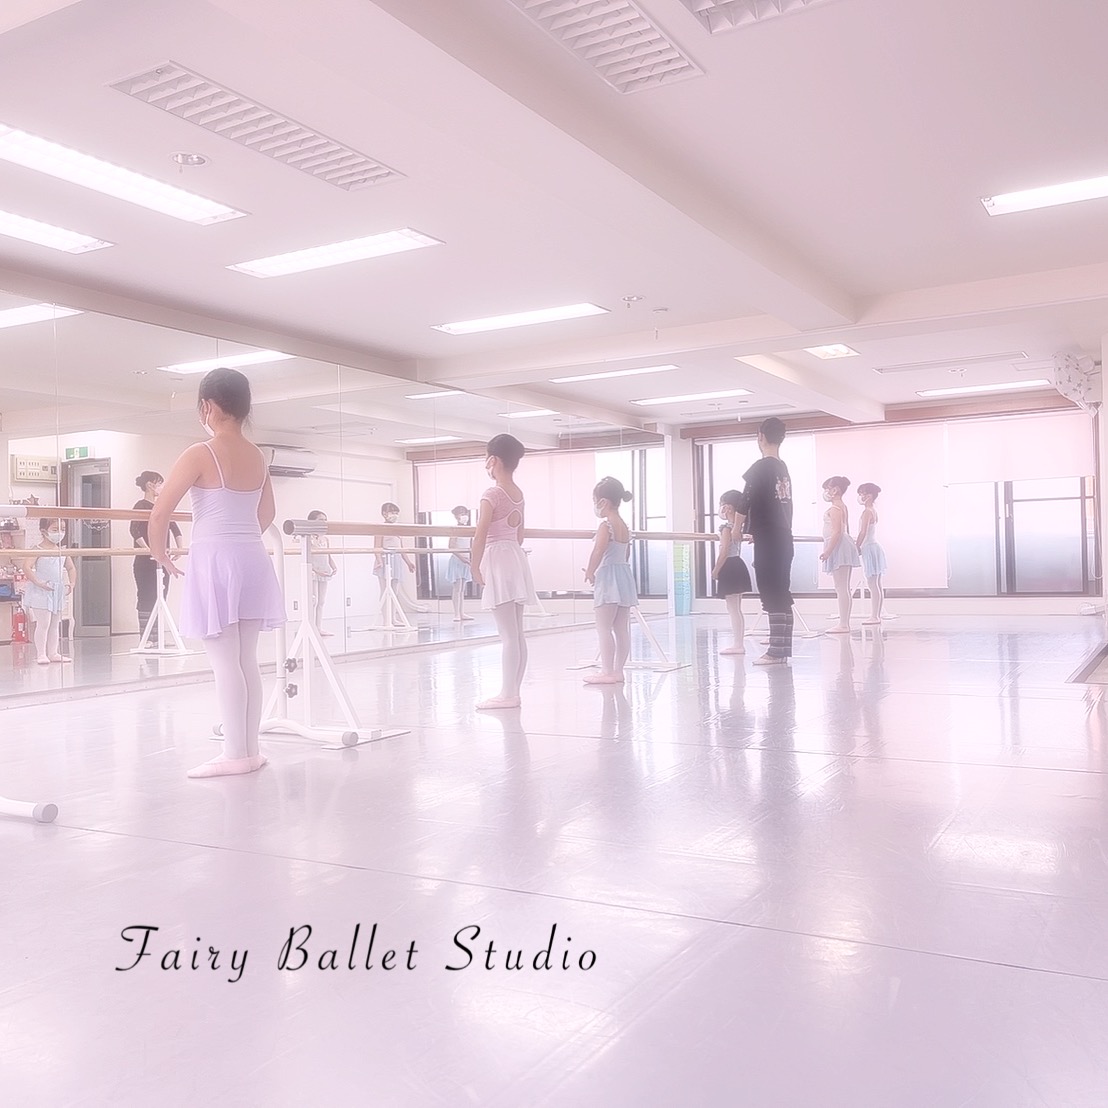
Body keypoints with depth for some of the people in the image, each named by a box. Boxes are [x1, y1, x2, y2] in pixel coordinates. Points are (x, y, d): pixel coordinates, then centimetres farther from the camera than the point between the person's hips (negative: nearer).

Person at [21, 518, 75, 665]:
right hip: (41, 592, -7)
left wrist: (72, 583, 6)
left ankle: (53, 653, 18)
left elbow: (71, 568, 20)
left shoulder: (63, 551, 9)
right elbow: (26, 567, -20)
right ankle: (41, 654, -1)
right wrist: (38, 583, -24)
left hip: (58, 591, 7)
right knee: (43, 623, -7)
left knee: (55, 624, 11)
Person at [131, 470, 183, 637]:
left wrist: (179, 547, 7)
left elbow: (174, 527, 20)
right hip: (145, 562, -8)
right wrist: (147, 548, -31)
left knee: (160, 598, 9)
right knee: (146, 599, -6)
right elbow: (135, 531, -21)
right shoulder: (141, 506, -8)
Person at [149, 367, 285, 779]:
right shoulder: (258, 457, 9)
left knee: (225, 663, -2)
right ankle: (250, 749, 17)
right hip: (252, 560, 7)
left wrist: (159, 551, 5)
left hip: (215, 562, -6)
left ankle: (235, 755, 3)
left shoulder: (200, 455, -10)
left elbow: (160, 513, -11)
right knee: (247, 661, 11)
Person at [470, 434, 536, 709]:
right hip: (516, 559, 9)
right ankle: (514, 692, 13)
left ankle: (507, 694, -5)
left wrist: (474, 567, -8)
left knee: (508, 635, -8)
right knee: (517, 634, 8)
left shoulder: (491, 494, -12)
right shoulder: (519, 495, 13)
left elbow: (481, 535, -16)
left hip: (498, 561, -9)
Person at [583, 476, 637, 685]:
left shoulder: (606, 526, -13)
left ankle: (607, 672, -5)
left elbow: (598, 552, -21)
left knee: (604, 627, -5)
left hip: (608, 578, -9)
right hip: (624, 576, 9)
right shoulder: (624, 527, 14)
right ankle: (618, 670, 14)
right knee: (621, 628, 9)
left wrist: (590, 572, -6)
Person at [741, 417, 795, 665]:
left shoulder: (760, 467, -10)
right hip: (784, 537, 8)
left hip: (768, 540, -8)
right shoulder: (783, 469, 13)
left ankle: (776, 651, -6)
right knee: (782, 595, 10)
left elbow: (746, 501, -10)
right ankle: (784, 648, 14)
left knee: (771, 596, -7)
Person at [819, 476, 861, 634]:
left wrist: (828, 551, -22)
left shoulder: (834, 508, -13)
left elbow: (837, 532, -21)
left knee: (841, 589, -10)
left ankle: (843, 625, -10)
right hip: (845, 546, 11)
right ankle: (844, 623, 16)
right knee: (844, 589, 12)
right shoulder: (843, 507, 18)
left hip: (838, 547, -11)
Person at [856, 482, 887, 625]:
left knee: (872, 585, -9)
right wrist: (860, 547, 15)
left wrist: (857, 548, -17)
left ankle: (874, 617, -9)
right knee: (877, 585, 10)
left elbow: (863, 532, -20)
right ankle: (877, 615, 14)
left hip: (869, 549, -10)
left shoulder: (867, 512, -14)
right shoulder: (874, 511, 14)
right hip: (875, 546, 10)